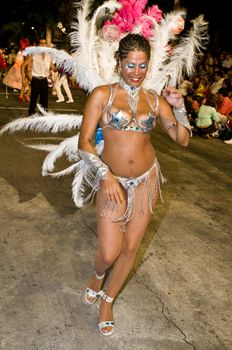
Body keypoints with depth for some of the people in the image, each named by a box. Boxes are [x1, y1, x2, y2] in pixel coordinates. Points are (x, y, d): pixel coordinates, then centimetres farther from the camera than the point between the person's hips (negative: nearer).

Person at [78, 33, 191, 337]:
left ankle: (107, 300, 36)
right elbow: (84, 143, -10)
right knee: (109, 253, -5)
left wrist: (179, 106, -10)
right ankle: (97, 274, 35)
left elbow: (183, 139, 3)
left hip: (146, 181, 3)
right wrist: (106, 174, -21)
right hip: (112, 181, -3)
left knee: (130, 248, 10)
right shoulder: (102, 94, -6)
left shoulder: (155, 101, 2)